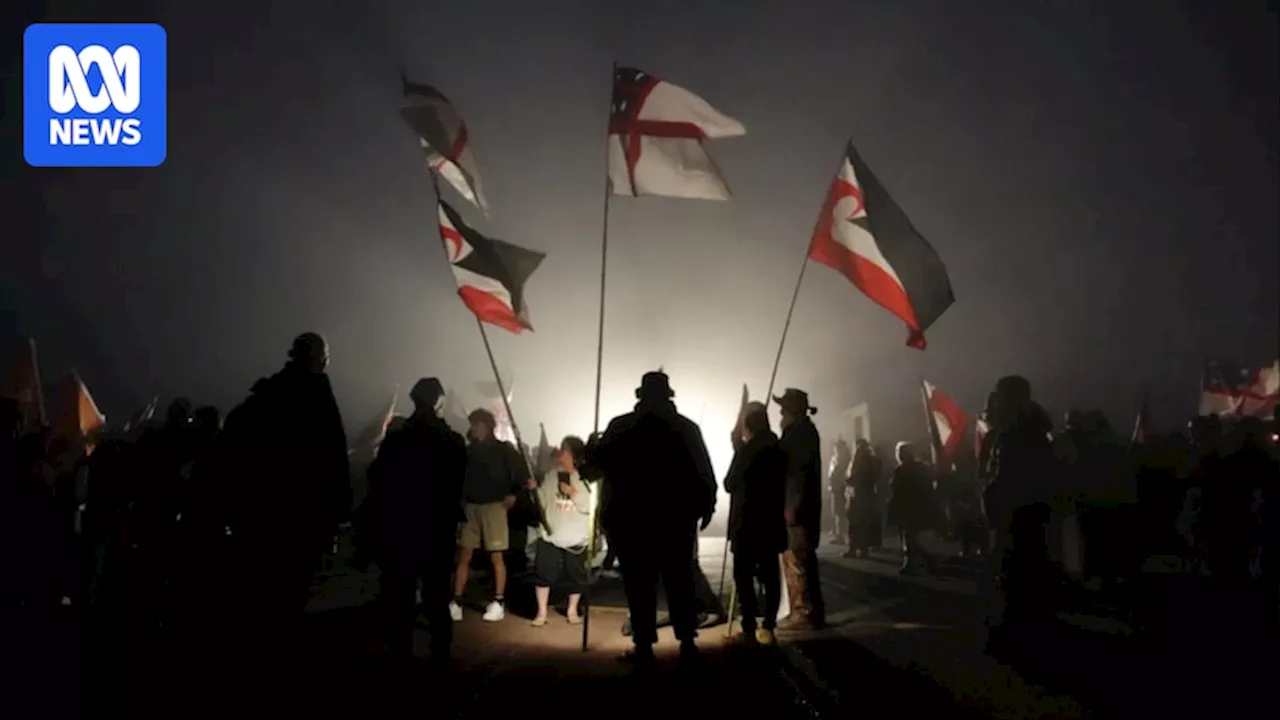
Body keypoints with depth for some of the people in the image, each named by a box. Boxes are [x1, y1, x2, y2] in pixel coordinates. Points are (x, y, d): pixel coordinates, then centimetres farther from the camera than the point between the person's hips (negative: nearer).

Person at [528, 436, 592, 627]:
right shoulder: (551, 476, 5)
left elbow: (589, 506, -12)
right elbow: (542, 503, 3)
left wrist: (573, 493, -21)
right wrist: (536, 489, -14)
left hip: (575, 538, -2)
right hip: (550, 534, 2)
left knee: (576, 575, 9)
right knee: (543, 572, -2)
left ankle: (572, 611, 28)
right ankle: (541, 613, 9)